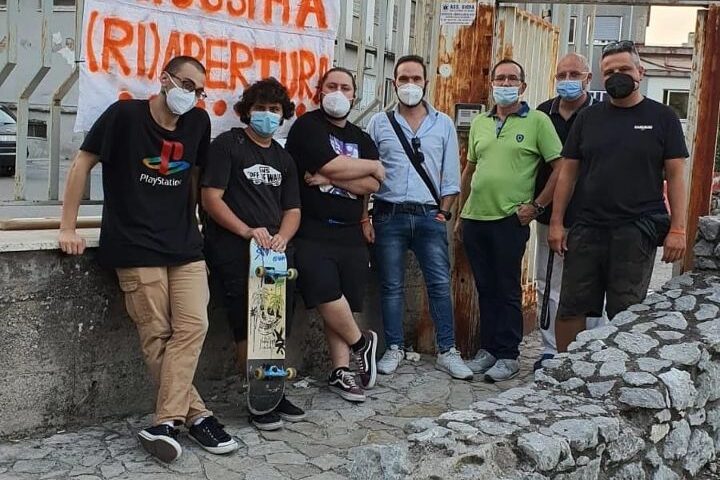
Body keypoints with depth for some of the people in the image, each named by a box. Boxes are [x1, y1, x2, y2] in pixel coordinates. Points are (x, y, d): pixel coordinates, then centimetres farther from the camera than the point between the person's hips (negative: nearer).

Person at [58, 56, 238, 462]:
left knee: (192, 326, -8)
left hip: (185, 245, 5)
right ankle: (196, 415, 7)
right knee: (157, 335, -4)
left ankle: (166, 424, -4)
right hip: (136, 246, -4)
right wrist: (68, 227, -4)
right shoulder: (125, 114, -6)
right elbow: (83, 164, -3)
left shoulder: (198, 121, 6)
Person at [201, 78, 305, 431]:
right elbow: (211, 199, -7)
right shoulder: (227, 145, 2)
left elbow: (292, 209, 16)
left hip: (277, 249, 6)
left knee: (278, 325, 7)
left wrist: (282, 237, -6)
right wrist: (248, 231, -18)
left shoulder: (283, 159, 20)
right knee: (248, 327, -6)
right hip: (235, 250, -5)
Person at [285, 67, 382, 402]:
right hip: (312, 231, -5)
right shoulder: (307, 126, 0)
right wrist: (372, 165, 0)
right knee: (326, 293, -19)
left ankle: (340, 372, 13)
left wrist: (330, 179, -12)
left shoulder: (362, 139, 16)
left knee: (340, 305, 5)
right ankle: (361, 343, 6)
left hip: (350, 233, 5)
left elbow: (371, 186, 2)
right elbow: (331, 165, -16)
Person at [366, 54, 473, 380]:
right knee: (392, 287, 5)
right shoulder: (379, 123, 6)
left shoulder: (443, 124, 9)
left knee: (440, 284, -1)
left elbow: (450, 176, 9)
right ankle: (394, 349, 17)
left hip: (430, 217, 1)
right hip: (389, 216, 0)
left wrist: (443, 212, -1)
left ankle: (447, 351, 8)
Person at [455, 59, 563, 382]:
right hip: (474, 219, 5)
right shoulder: (479, 123, 13)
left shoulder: (537, 121, -2)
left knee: (507, 290, 2)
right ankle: (487, 349, 23)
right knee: (485, 288, 13)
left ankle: (508, 356, 12)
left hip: (510, 219, -5)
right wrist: (461, 215, 18)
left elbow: (560, 168, -5)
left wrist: (537, 205, -8)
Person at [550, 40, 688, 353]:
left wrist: (677, 229, -7)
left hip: (637, 231, -2)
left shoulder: (662, 117, 4)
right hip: (587, 229, 2)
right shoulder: (588, 118, 10)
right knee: (571, 308, 4)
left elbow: (675, 176, 1)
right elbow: (568, 173, 10)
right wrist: (556, 222, 4)